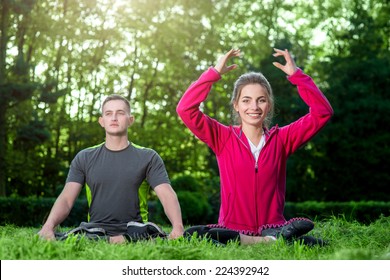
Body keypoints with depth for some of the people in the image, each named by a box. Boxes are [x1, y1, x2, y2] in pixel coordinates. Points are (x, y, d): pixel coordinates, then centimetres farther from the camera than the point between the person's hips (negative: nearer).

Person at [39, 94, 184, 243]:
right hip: (94, 229, 2)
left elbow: (167, 195, -4)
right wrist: (48, 226, -17)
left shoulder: (148, 157, 9)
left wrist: (178, 227, -25)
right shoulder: (84, 158, 14)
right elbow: (66, 199, 4)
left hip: (134, 230, -2)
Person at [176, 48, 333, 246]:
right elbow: (185, 109, -8)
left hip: (274, 227, -1)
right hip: (231, 230, 1)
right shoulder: (223, 138, 4)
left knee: (316, 244, -32)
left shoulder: (281, 139, 7)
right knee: (191, 236, -35)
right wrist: (214, 73, -7)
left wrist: (296, 75, -4)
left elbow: (322, 112, 1)